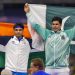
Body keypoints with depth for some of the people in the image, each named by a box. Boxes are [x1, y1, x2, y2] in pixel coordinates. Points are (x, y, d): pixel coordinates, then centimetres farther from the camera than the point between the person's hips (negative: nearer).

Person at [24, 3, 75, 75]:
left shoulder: (67, 34, 6)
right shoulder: (47, 33, 11)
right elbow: (35, 25, 15)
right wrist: (28, 12, 15)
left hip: (63, 69, -2)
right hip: (49, 68, 2)